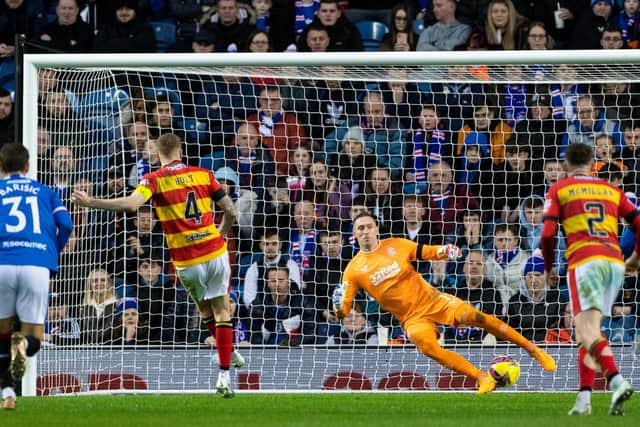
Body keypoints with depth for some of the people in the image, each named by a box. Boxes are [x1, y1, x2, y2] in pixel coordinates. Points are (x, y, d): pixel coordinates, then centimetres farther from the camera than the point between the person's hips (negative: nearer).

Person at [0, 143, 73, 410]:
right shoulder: (45, 192, 22)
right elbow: (65, 225, 9)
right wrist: (53, 253, 24)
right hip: (38, 265, 0)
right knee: (34, 340, 7)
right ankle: (23, 344, -29)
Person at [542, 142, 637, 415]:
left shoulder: (559, 190, 10)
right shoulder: (611, 190, 21)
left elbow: (547, 234, -1)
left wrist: (548, 267, 15)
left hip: (585, 261, -5)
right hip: (615, 261, 5)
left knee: (588, 332, -14)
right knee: (587, 332, 13)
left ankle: (616, 381, -38)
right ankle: (583, 398, 7)